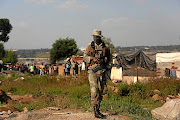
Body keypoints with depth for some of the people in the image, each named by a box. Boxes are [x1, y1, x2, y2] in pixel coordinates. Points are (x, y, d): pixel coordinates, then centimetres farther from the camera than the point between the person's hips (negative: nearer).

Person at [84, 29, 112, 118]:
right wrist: (93, 58, -16)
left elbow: (109, 57, 18)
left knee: (100, 90, 7)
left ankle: (98, 108, 19)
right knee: (94, 89, -12)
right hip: (92, 70, -3)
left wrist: (107, 66, 4)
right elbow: (85, 57, 1)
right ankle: (96, 111, -13)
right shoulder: (89, 46, 4)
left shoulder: (105, 47, 8)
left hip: (101, 70, 3)